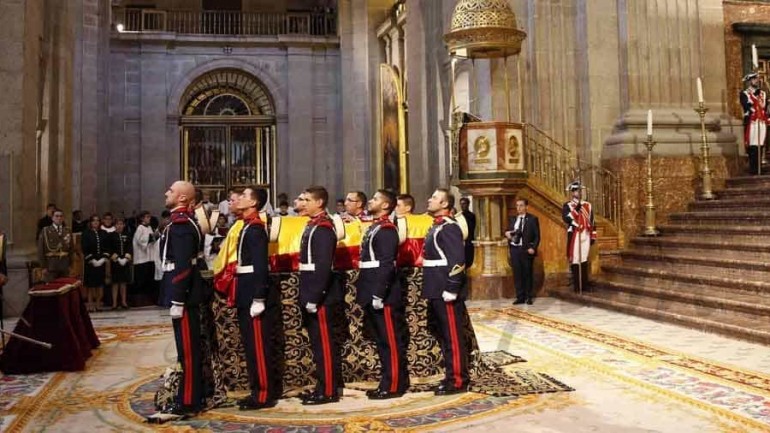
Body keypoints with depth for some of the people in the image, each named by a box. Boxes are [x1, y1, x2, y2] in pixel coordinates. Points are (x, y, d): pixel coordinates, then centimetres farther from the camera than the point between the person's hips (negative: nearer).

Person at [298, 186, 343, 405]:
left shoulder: (323, 228, -16)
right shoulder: (312, 226, 15)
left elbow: (323, 267, -22)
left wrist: (314, 298, -23)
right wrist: (306, 296, 17)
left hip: (320, 297, -10)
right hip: (312, 296, 10)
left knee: (324, 343, -2)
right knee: (319, 343, 15)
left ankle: (328, 391, 6)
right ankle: (324, 387, 24)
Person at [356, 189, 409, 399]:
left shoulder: (387, 229, -13)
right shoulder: (374, 228, 17)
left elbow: (386, 265, -21)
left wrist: (378, 295, -24)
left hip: (384, 296, -10)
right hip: (373, 294, 10)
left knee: (391, 340, -1)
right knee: (382, 340, 14)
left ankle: (394, 385, 7)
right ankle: (387, 381, 23)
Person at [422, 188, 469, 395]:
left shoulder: (449, 227, -14)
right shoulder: (436, 227, 17)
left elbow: (457, 261, -21)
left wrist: (451, 289, -24)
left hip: (446, 292, -10)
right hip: (437, 292, 10)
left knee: (453, 337, -2)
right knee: (444, 336, 15)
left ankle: (458, 381, 6)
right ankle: (451, 376, 24)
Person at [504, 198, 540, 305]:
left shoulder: (532, 219, 1)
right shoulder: (512, 219, 14)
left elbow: (537, 236, -1)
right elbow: (508, 232, 19)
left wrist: (533, 248, -13)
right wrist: (507, 233, -5)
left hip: (526, 250, -3)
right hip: (514, 249, 3)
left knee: (527, 274, 4)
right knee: (517, 274, 3)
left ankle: (528, 297, 15)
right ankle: (520, 297, 10)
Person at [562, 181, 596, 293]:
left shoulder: (587, 205, 12)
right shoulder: (567, 205, -1)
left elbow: (592, 222, 13)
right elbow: (566, 219, -19)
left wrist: (593, 236, 10)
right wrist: (576, 210, -23)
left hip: (585, 236, 4)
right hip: (574, 236, -4)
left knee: (584, 260, 8)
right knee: (574, 259, -3)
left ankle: (585, 284, 16)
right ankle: (577, 286, 4)